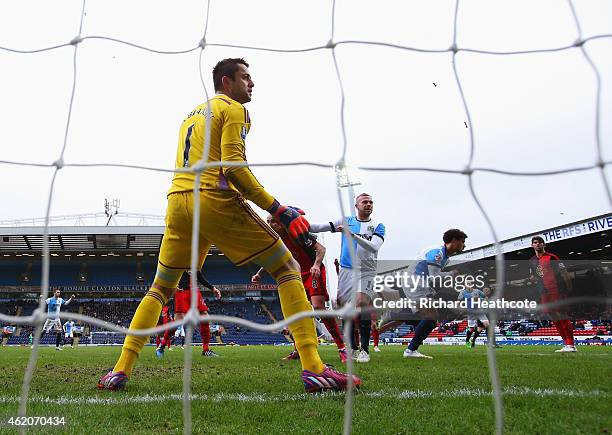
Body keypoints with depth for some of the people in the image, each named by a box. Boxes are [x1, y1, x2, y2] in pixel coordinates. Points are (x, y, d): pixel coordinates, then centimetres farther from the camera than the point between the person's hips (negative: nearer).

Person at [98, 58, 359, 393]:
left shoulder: (192, 114, 28)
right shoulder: (234, 110, 3)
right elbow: (233, 167, -12)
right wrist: (278, 210, -13)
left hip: (177, 202, 8)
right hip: (215, 201, -7)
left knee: (160, 289, 20)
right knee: (287, 270, -1)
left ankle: (121, 371, 15)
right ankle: (313, 368, -10)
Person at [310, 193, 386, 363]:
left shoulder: (378, 226, 4)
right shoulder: (347, 221, 12)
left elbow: (374, 247, -13)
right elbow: (321, 227, 9)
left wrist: (352, 234, -23)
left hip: (366, 271, -3)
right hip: (346, 271, 3)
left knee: (361, 304, -22)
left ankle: (364, 349, -14)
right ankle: (353, 349, 15)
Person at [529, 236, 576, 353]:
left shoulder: (551, 257, -5)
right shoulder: (532, 261, 14)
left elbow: (564, 272, -6)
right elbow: (533, 276, 26)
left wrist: (569, 288, -10)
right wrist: (532, 279, 2)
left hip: (557, 291, -7)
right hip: (545, 294, 7)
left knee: (562, 317, -9)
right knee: (554, 318, 7)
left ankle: (571, 345, -6)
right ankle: (566, 344, 14)